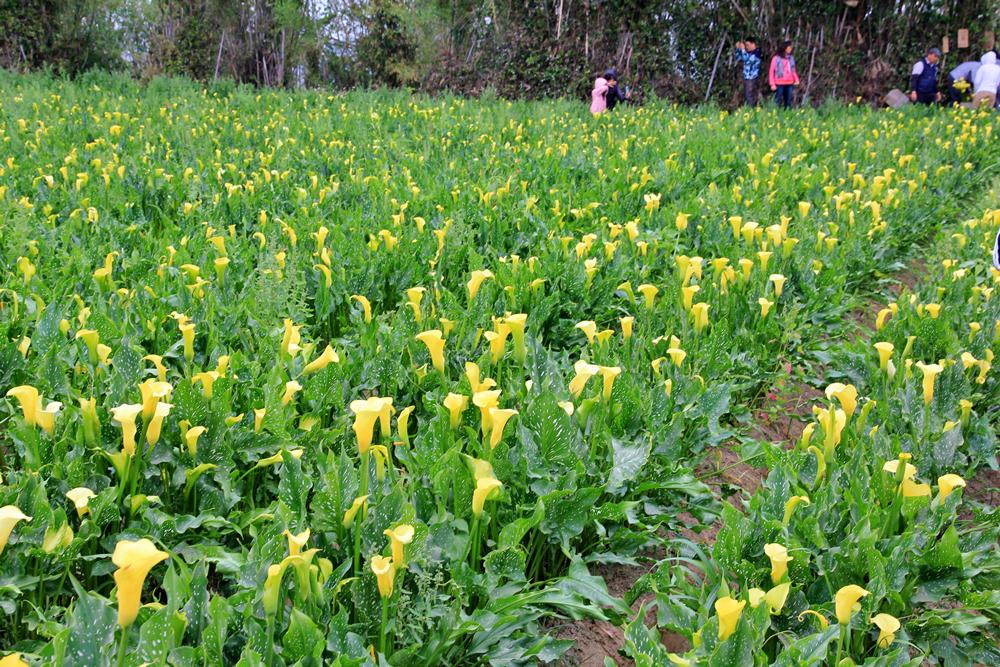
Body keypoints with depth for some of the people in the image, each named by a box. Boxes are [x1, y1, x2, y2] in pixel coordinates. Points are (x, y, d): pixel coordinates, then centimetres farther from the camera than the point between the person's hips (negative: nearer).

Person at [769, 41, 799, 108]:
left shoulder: (791, 58, 10)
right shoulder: (776, 58, -6)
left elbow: (793, 70, 18)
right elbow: (771, 71, -4)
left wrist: (796, 80, 4)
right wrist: (772, 84, -9)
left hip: (789, 83, 5)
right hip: (779, 84, -5)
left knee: (788, 102, 7)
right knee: (778, 101, -3)